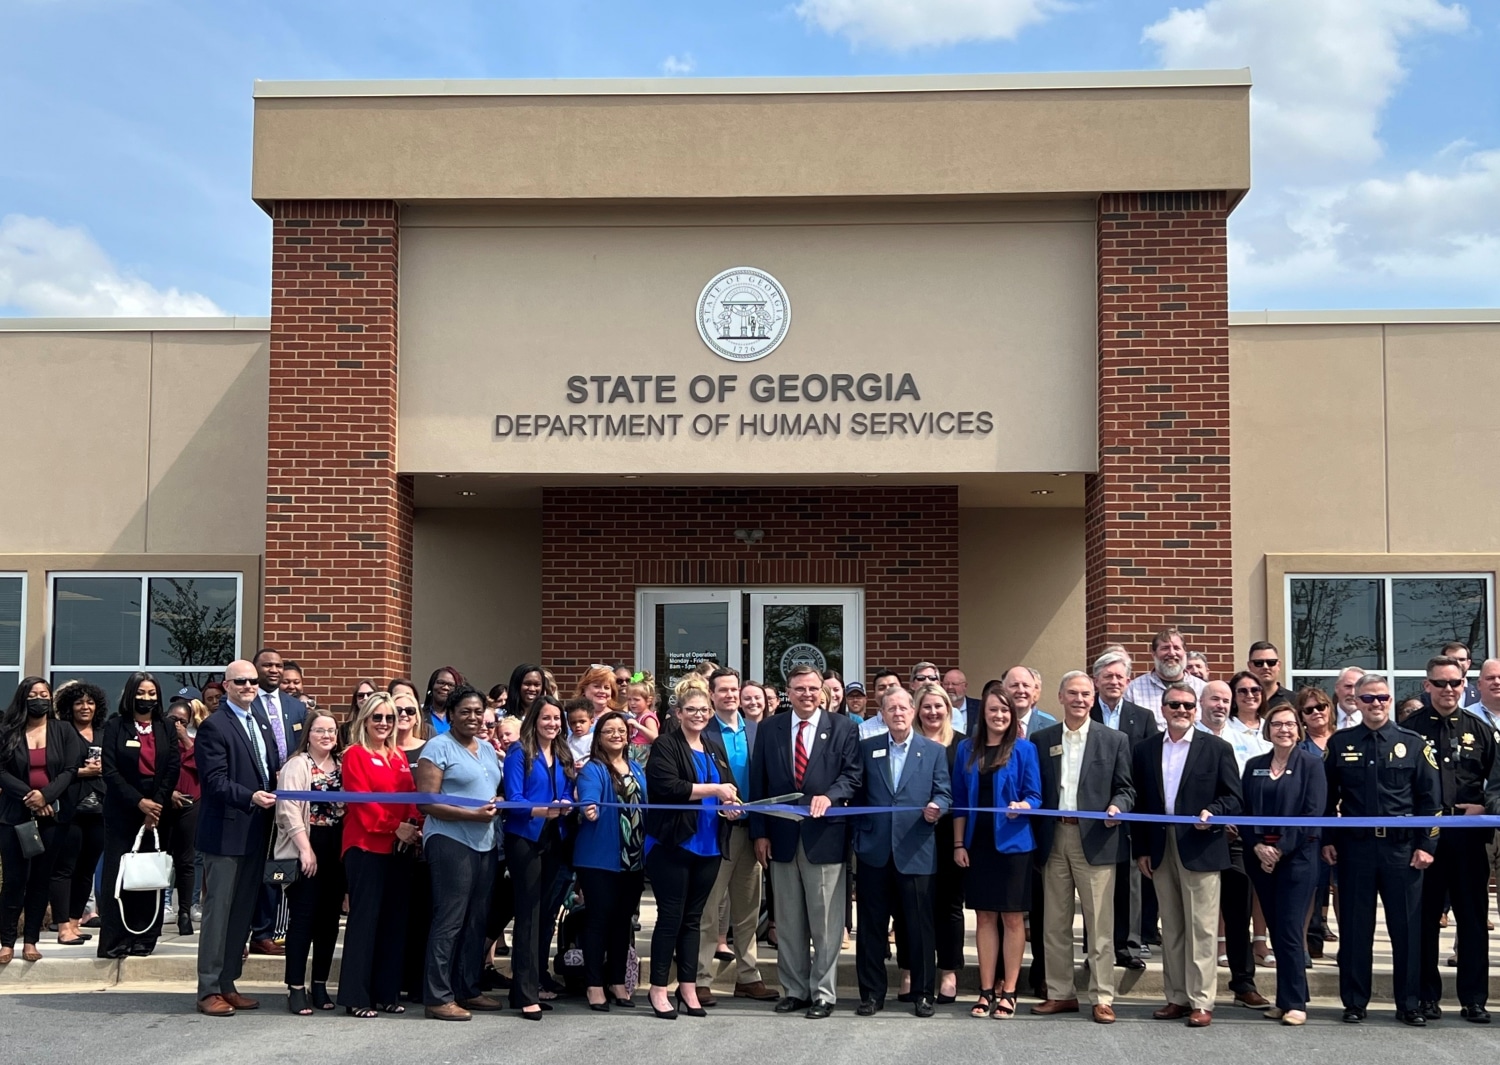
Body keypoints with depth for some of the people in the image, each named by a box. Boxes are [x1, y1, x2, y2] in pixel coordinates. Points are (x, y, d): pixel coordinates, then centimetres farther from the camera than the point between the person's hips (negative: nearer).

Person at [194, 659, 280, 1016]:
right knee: (218, 911, -2)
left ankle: (227, 984, 21)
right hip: (226, 832, -8)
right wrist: (250, 797, -30)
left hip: (256, 834, 8)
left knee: (243, 911, 12)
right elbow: (214, 780, -17)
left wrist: (273, 796, 1)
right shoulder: (213, 726, -8)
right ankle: (209, 990, 4)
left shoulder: (262, 725, 17)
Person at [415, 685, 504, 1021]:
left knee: (477, 919, 11)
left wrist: (496, 803, 0)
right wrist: (473, 815, -19)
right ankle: (438, 997, -2)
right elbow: (426, 802, -13)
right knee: (450, 919, -7)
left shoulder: (488, 749, 17)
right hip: (450, 840, -8)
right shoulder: (438, 747, -6)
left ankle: (468, 990, 20)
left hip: (485, 842, 8)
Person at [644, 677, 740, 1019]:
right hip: (672, 845, -6)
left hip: (708, 845, 6)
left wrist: (731, 805, -1)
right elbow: (668, 787, -20)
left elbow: (730, 786, 22)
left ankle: (688, 987, 18)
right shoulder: (665, 746, -6)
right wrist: (714, 790, -20)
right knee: (671, 916, -1)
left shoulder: (715, 746, 14)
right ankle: (659, 988, 8)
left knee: (693, 916, 11)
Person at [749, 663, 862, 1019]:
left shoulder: (844, 728, 2)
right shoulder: (769, 729, 8)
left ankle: (823, 993, 9)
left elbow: (851, 776, -2)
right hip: (781, 837, 3)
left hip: (825, 835, -3)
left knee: (825, 922, 1)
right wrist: (759, 833, 2)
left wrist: (829, 796, -21)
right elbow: (758, 784, 8)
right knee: (788, 922, 10)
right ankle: (794, 990, 20)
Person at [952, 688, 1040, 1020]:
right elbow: (959, 800, 9)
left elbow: (1035, 796, -3)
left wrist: (1022, 806, -25)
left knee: (1012, 918, 2)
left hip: (1012, 843, -3)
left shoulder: (1024, 749, -2)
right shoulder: (967, 750, 7)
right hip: (977, 843, 3)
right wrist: (958, 843, 3)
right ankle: (987, 991, 13)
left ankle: (1008, 992, 9)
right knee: (984, 917, 7)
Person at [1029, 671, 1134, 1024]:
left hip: (1095, 839, -2)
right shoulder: (1041, 739, 9)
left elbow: (1125, 789, 4)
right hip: (1054, 838, 2)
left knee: (1099, 924, -1)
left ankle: (1102, 998, 6)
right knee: (1055, 923, 8)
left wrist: (1116, 808, -15)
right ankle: (1060, 993, 18)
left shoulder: (1114, 740, 5)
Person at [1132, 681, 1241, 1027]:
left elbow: (1233, 797, 0)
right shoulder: (1146, 749, 10)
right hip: (1160, 850, 4)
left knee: (1201, 928, -3)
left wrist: (1212, 813, -19)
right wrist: (1141, 849, 5)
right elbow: (1139, 802, 10)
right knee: (1170, 927, 9)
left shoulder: (1217, 748, 2)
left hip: (1200, 848, -3)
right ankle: (1177, 998, 16)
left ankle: (1201, 1002, 2)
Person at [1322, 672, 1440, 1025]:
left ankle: (1408, 1004, 13)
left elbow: (1429, 799, 2)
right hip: (1354, 847, 1)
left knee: (1406, 927, 3)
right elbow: (1327, 796, 8)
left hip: (1401, 847, 0)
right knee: (1355, 927, 6)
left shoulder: (1413, 743, 3)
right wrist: (1327, 840, 2)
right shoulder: (1340, 743, 5)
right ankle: (1354, 1002, 14)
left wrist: (1426, 845, -4)